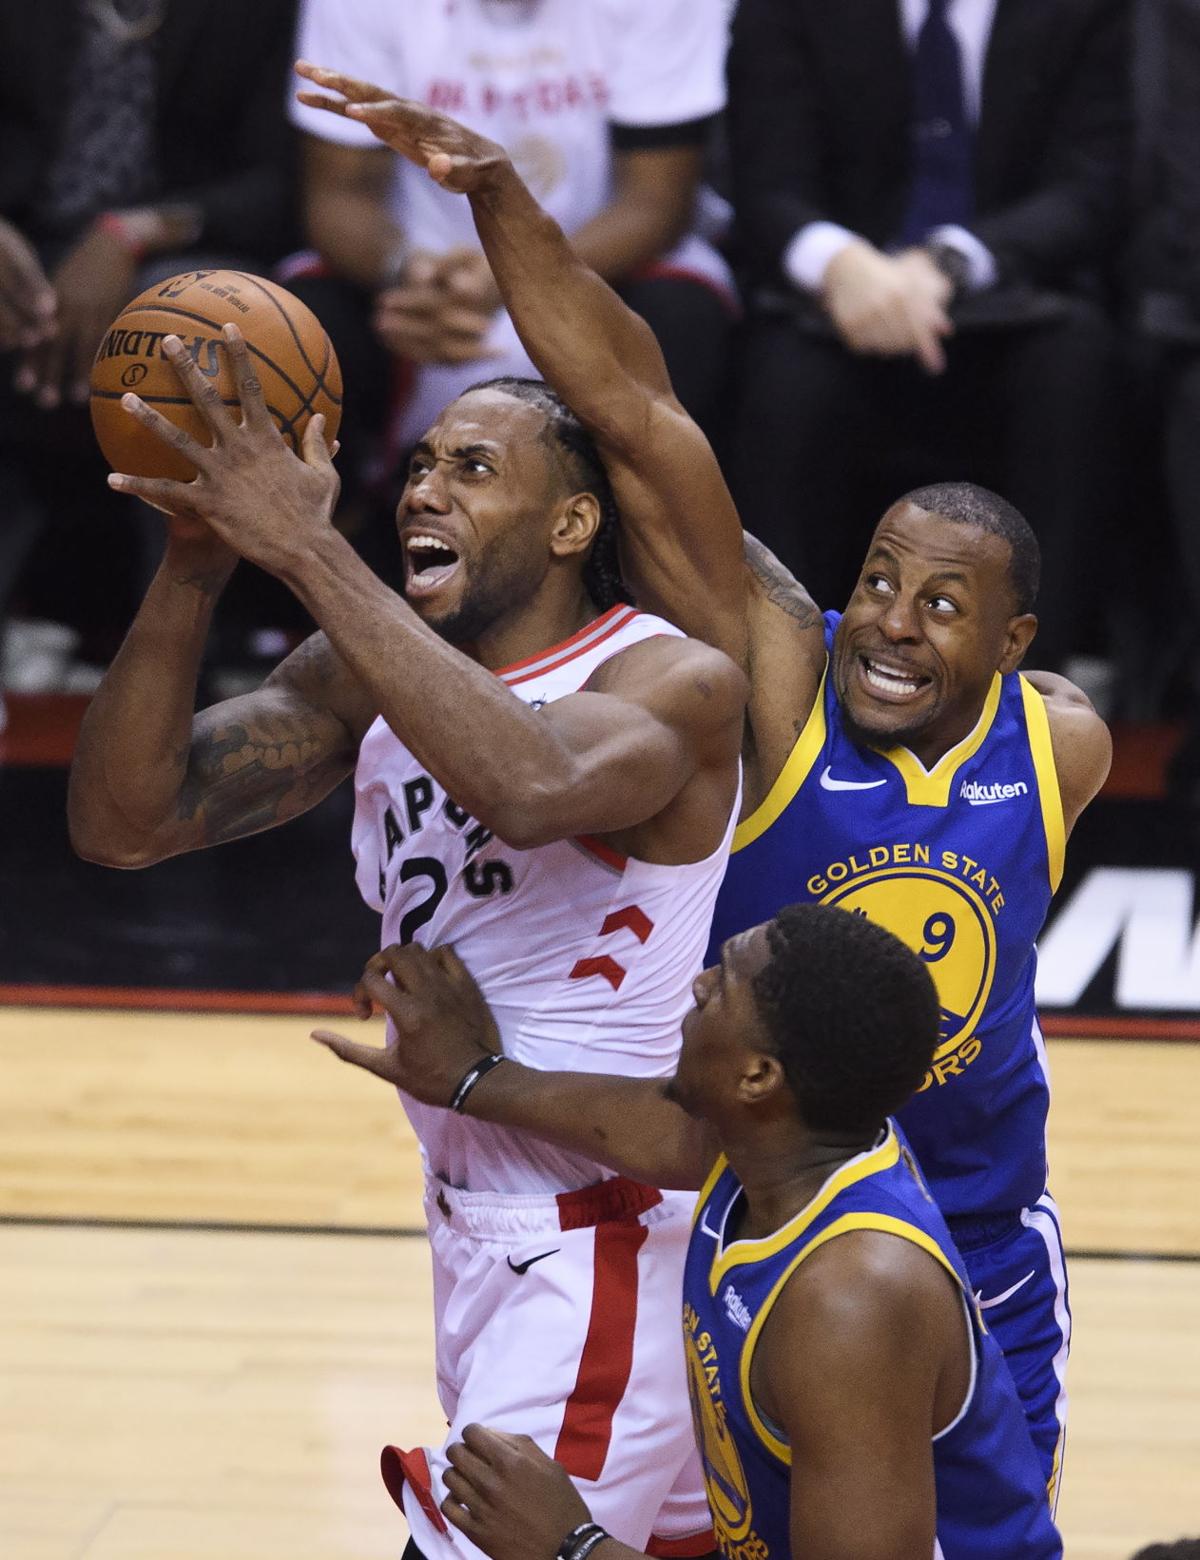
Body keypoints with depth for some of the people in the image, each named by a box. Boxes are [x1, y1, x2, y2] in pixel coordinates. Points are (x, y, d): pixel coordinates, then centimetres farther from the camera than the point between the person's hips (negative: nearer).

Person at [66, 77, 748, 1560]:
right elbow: (122, 824, -8)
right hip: (479, 1217, 8)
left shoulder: (677, 680, -17)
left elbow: (530, 784, -40)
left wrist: (306, 550, -39)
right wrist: (194, 568, -22)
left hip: (611, 1233, -8)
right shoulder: (362, 673, 2)